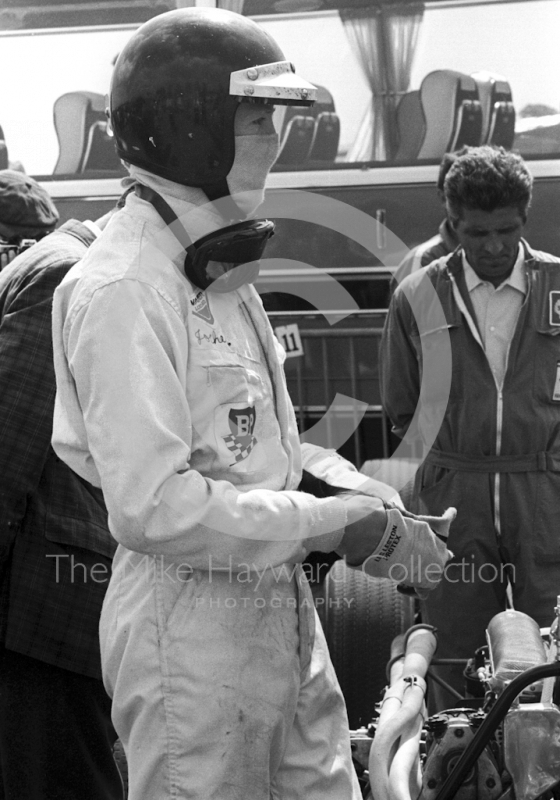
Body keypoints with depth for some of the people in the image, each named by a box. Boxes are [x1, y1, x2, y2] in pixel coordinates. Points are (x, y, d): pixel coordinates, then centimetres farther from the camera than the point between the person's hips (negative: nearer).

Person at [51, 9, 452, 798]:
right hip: (191, 624, -9)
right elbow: (154, 505, -25)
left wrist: (350, 484, 0)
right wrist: (329, 522, -20)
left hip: (280, 605, 9)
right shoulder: (124, 289, -20)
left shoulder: (219, 266, 10)